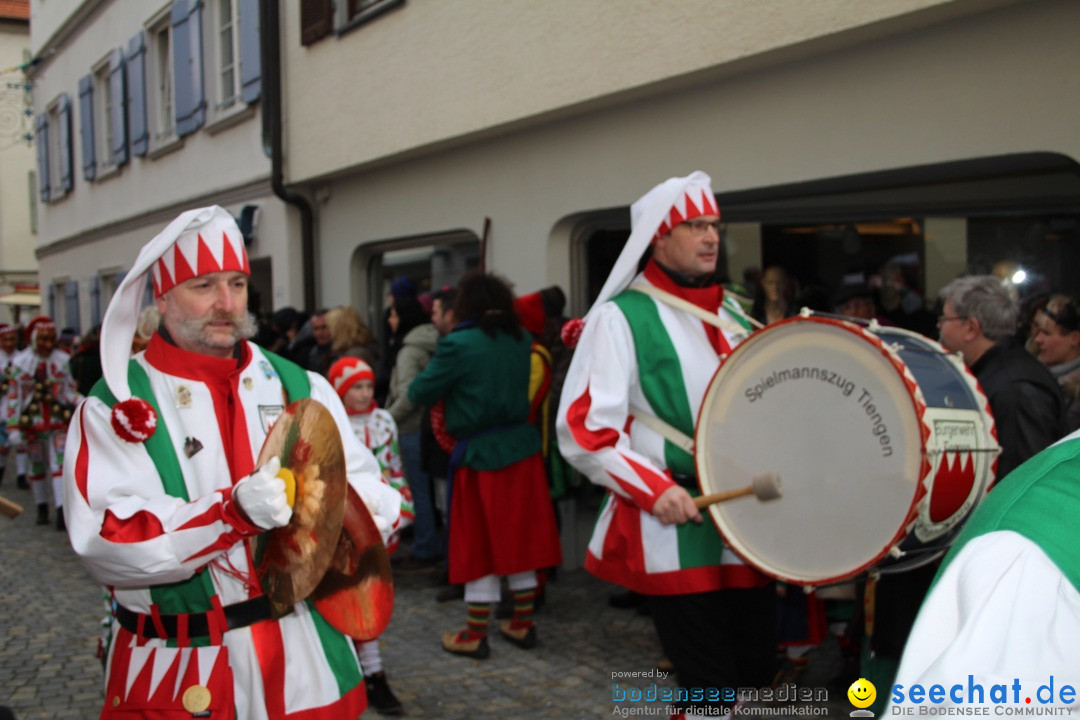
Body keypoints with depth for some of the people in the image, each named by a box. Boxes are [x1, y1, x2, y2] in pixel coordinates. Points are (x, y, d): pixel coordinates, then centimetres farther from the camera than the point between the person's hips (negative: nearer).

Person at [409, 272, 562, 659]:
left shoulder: (458, 344, -14)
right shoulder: (521, 340, 3)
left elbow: (421, 393, -8)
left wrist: (433, 375, 12)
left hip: (480, 453, -5)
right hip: (521, 448, 5)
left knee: (480, 543, 4)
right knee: (519, 538, 14)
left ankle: (475, 635, 13)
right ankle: (522, 624, 24)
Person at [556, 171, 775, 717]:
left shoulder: (730, 313, 13)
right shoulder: (621, 316, -8)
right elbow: (583, 429, -13)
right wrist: (653, 489, -21)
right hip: (674, 528, -7)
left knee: (755, 669, 13)